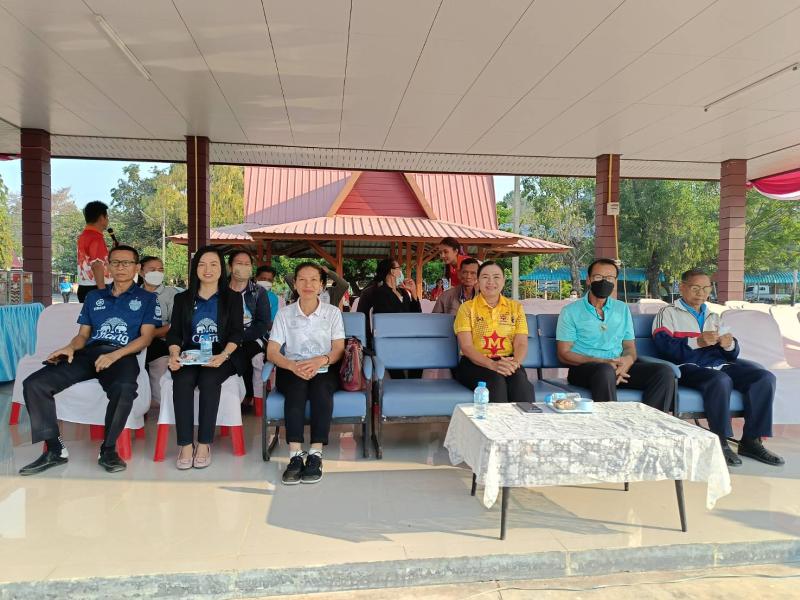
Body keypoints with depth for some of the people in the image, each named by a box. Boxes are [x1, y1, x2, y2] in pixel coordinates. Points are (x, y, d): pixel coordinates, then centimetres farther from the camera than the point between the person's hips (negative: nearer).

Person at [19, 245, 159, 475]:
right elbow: (83, 334, 22)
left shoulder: (146, 298, 13)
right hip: (88, 353, 5)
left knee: (124, 388, -40)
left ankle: (108, 450, -17)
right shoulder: (94, 297, 25)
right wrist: (70, 347, -4)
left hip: (123, 355, -4)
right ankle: (55, 449, -8)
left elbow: (146, 336, 1)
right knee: (34, 384, -19)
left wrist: (115, 355, -15)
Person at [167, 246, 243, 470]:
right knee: (183, 381, -30)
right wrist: (174, 354, -14)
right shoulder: (182, 299, 17)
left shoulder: (232, 298, 10)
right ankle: (185, 445, -24)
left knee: (209, 381, -32)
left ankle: (204, 444, -23)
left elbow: (236, 333, -1)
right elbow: (174, 332, 8)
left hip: (221, 356, -2)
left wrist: (223, 355, -20)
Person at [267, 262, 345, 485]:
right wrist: (293, 366, -22)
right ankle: (295, 456, -36)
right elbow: (271, 352, -1)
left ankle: (316, 455, -33)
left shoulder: (333, 312, 7)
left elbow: (338, 350, -1)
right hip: (292, 369, 0)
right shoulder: (284, 313, 6)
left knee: (320, 388, -34)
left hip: (324, 369, 0)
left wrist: (320, 361, -24)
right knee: (297, 387, -34)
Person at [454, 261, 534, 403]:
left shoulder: (515, 307, 15)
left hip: (507, 363, 2)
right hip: (475, 364, -2)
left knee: (520, 380, -32)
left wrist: (515, 362, -18)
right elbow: (466, 347, -5)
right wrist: (492, 364, -22)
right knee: (496, 381, -34)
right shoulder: (467, 308, 6)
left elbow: (521, 343, 6)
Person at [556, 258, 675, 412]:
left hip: (618, 367, 5)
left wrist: (627, 360, -10)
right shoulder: (570, 312, 3)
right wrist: (603, 362, -17)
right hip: (584, 368, -5)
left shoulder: (622, 309, 19)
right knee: (606, 371, -38)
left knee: (664, 372, -18)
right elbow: (564, 354, -3)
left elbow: (630, 346, 17)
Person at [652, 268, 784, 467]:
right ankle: (720, 443, -22)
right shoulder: (668, 313, 10)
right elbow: (664, 346, -8)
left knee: (765, 378, -15)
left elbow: (732, 354, 23)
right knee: (721, 381, -36)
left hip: (719, 364, 7)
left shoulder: (712, 316, 30)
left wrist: (729, 344, -1)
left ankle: (751, 441, -10)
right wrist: (697, 342, -19)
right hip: (689, 367, -6)